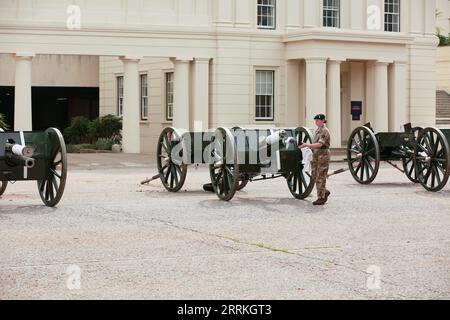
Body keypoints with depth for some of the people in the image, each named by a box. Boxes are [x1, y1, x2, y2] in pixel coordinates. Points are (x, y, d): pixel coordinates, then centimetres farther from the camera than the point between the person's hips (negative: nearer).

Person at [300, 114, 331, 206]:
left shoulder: (324, 131, -14)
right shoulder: (317, 130, 14)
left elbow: (320, 144, -25)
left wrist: (307, 145, -29)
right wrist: (309, 146, 9)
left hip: (323, 155, -9)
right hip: (316, 155, 9)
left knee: (320, 177, -6)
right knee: (315, 176, 10)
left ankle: (321, 199, -1)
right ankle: (325, 192, 26)